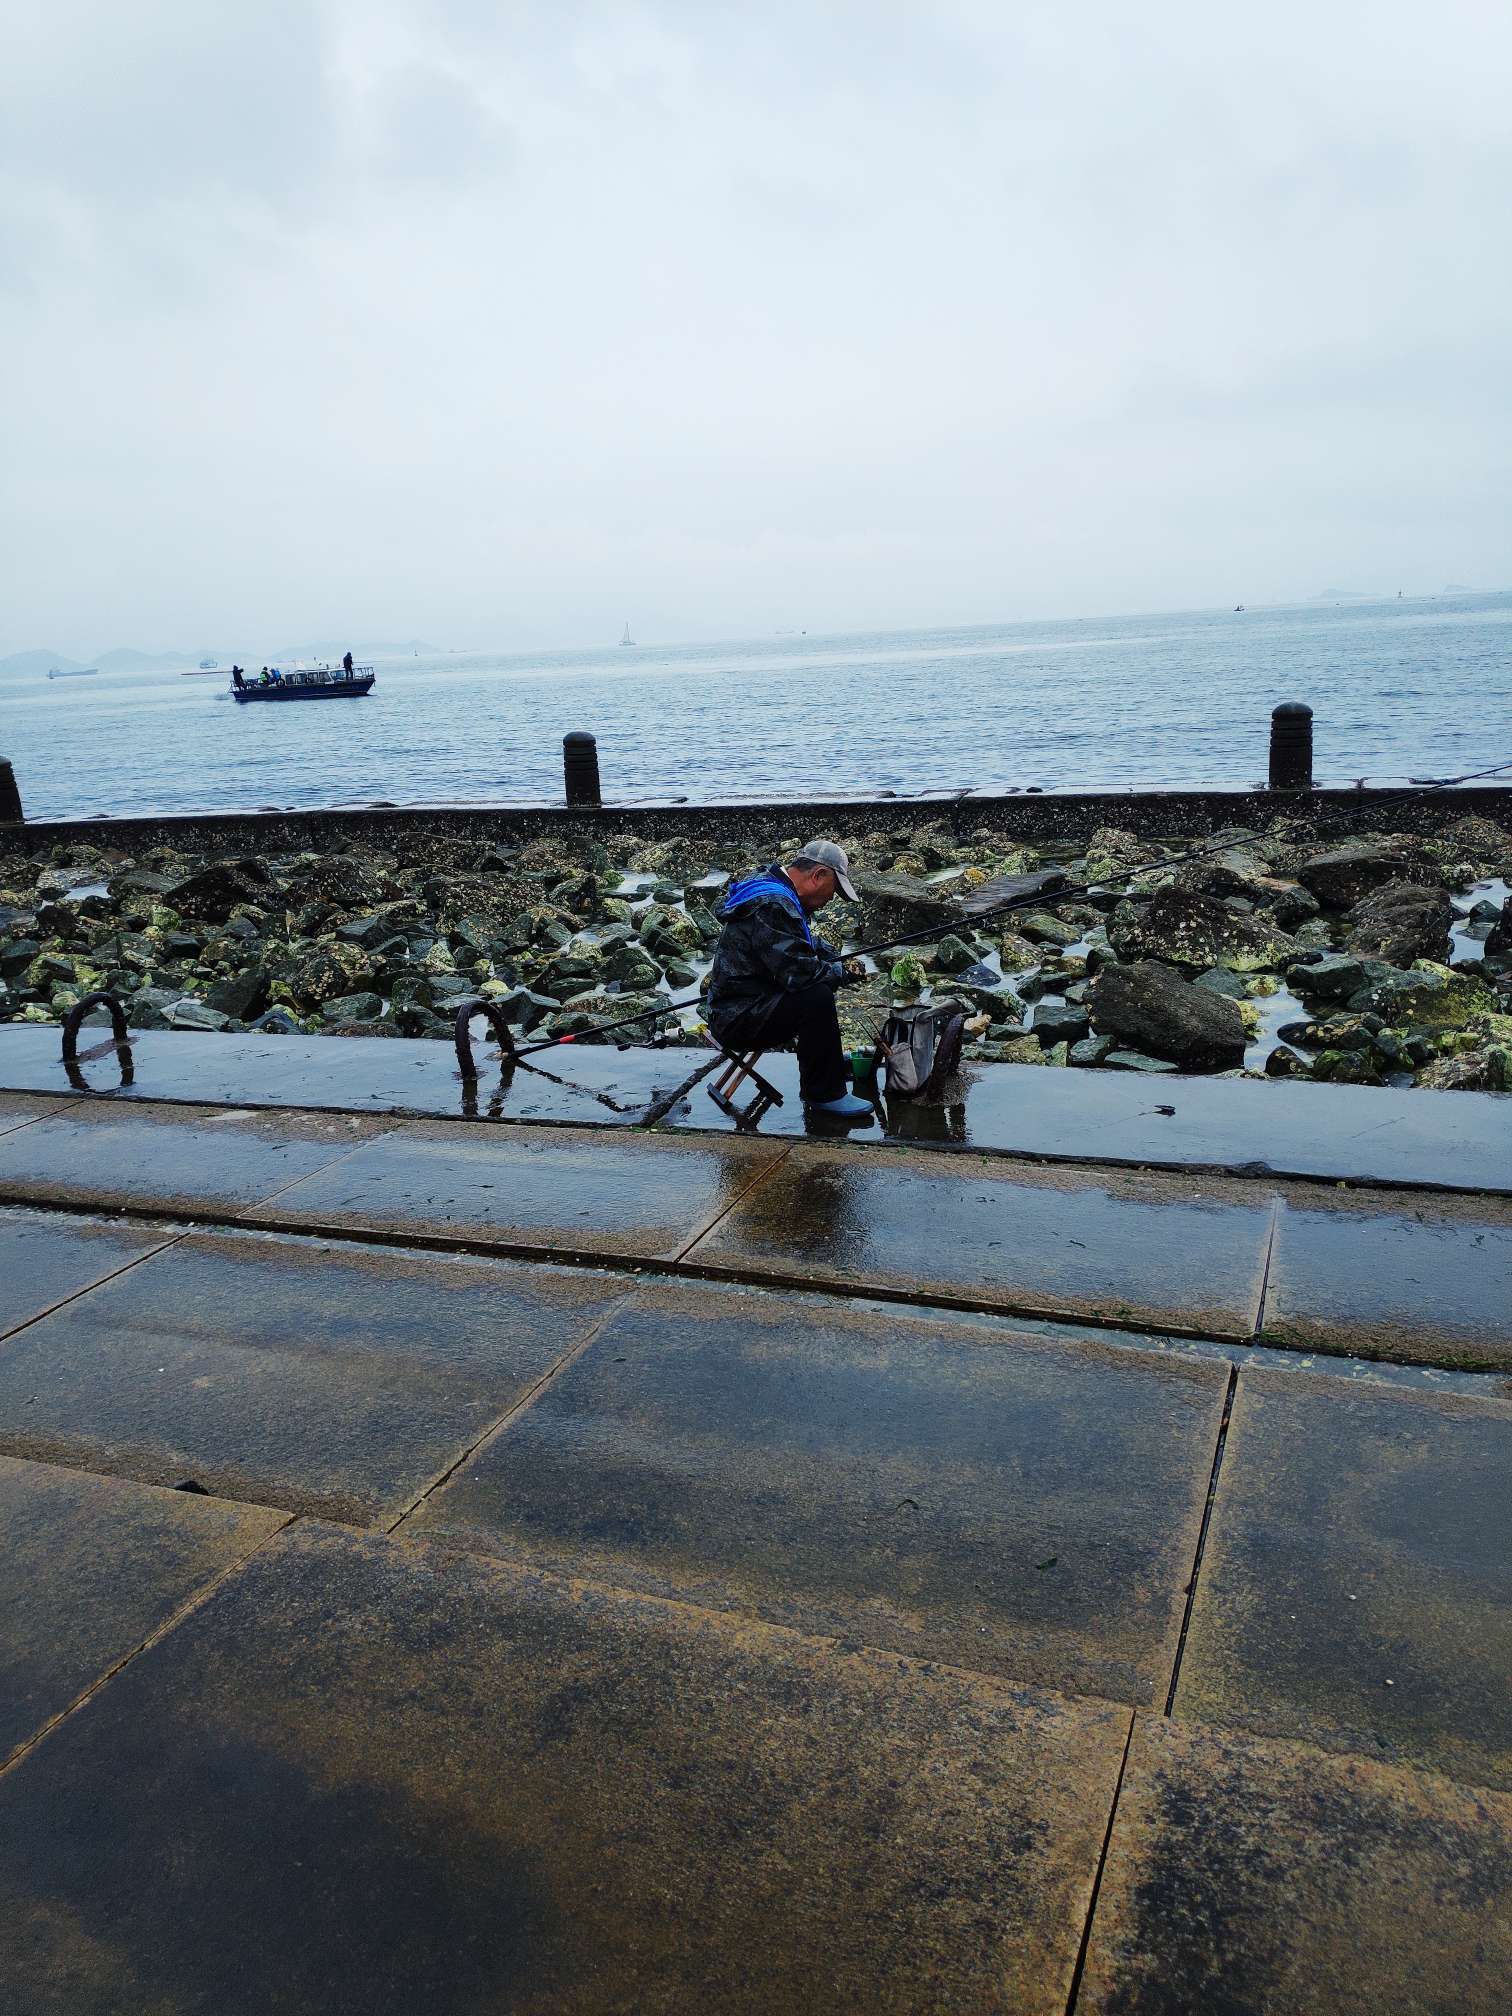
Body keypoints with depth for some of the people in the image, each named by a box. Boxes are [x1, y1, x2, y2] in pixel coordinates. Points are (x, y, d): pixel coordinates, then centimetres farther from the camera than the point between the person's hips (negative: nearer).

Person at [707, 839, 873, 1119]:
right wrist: (842, 972, -11)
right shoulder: (772, 906, -24)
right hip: (739, 1020, -11)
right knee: (818, 998, -28)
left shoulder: (777, 894, 13)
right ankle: (823, 1094, -15)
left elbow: (806, 943, 31)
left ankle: (830, 1062, 33)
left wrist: (840, 960, 14)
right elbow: (799, 973, -29)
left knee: (820, 985, 21)